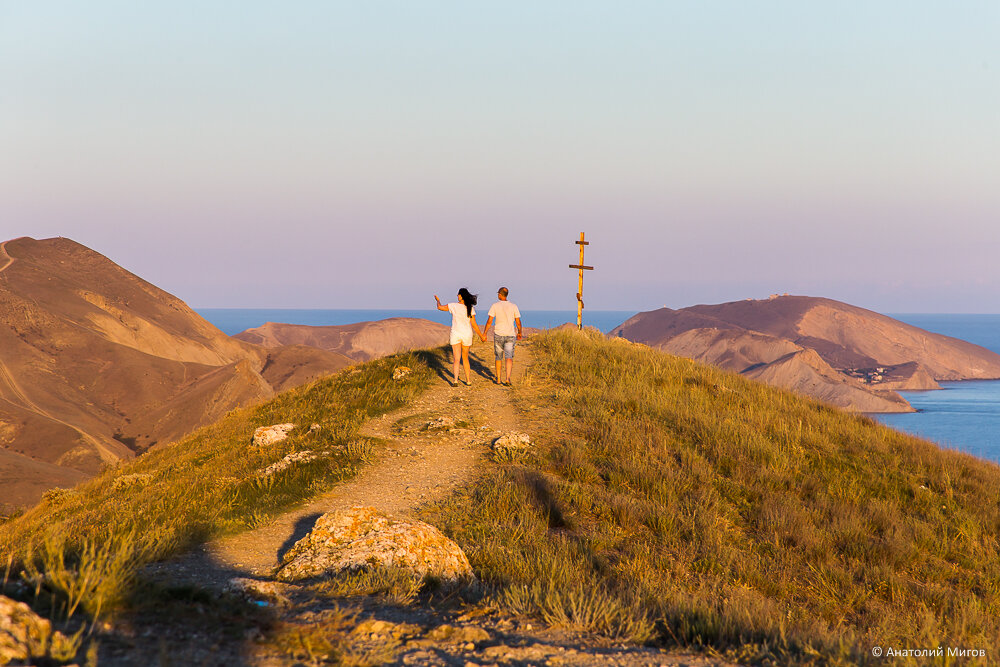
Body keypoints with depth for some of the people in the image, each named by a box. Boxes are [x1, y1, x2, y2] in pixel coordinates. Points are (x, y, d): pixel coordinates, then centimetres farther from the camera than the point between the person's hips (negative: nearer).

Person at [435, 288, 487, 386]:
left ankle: (456, 381, -22)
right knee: (465, 358, 18)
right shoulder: (470, 308, -6)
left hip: (455, 335, -2)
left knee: (457, 359, -6)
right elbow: (474, 324, -5)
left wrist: (438, 300, 25)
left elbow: (440, 307, 3)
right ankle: (468, 381, 19)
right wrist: (481, 336, 6)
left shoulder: (453, 306, -10)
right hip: (467, 335, 2)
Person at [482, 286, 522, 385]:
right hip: (510, 335, 0)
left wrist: (484, 334, 1)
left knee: (499, 357, 15)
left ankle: (498, 379, 20)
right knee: (509, 357, -4)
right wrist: (519, 333, 20)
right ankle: (507, 378, -22)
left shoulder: (495, 306, -6)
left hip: (498, 334, 0)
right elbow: (518, 322, 3)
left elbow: (489, 322, -8)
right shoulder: (513, 307, -1)